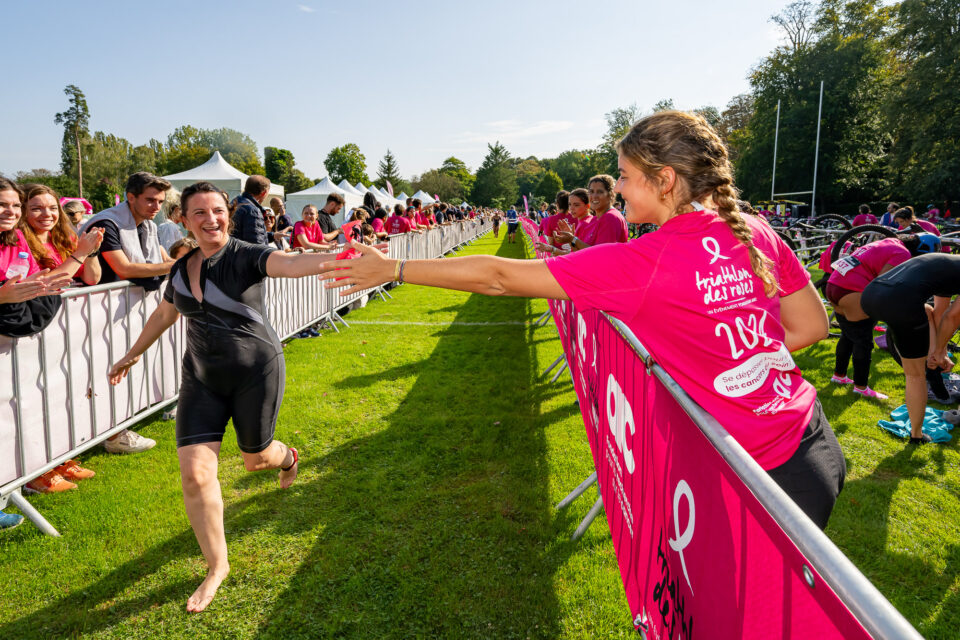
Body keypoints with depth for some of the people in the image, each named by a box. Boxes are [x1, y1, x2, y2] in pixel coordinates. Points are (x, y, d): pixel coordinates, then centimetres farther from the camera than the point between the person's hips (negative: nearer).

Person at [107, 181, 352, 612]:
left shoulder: (246, 256, -14)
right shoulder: (181, 269, 4)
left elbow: (289, 263, -35)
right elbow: (164, 314, 22)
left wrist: (336, 258, -55)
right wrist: (133, 354, 33)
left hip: (255, 370, -4)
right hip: (201, 377, 4)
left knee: (254, 458, 13)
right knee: (194, 472, -5)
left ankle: (286, 457, 55)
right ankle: (216, 565, 16)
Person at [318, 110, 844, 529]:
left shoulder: (641, 263, -22)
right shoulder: (757, 233, -2)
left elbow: (500, 277, -16)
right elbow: (811, 327, 9)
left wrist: (392, 269, -6)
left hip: (769, 474, -6)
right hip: (816, 443, 7)